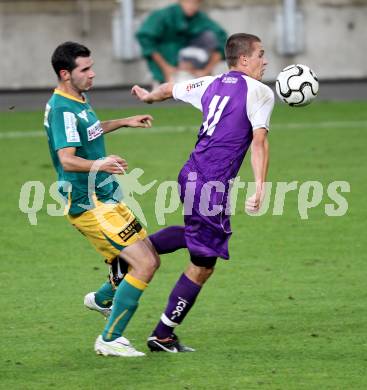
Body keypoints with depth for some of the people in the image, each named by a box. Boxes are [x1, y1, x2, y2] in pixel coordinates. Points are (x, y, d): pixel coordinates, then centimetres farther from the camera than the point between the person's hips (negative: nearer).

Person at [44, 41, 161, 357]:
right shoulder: (62, 109, -19)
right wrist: (98, 165, -48)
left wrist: (123, 123, 36)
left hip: (106, 198, 10)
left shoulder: (78, 101, 12)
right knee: (144, 264, -16)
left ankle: (102, 299, 39)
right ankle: (110, 340, -9)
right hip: (90, 205, -10)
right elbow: (67, 160, -31)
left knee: (149, 260, 16)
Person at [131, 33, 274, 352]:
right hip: (213, 185, -8)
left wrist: (148, 97, 50)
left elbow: (170, 89, 28)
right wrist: (260, 187, -23)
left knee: (198, 233, 35)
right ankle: (163, 336, 7)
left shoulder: (213, 84, 13)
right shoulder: (260, 92, -7)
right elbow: (259, 140, -18)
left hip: (190, 174, 8)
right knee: (203, 265, 3)